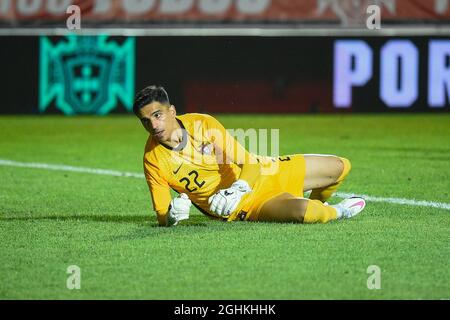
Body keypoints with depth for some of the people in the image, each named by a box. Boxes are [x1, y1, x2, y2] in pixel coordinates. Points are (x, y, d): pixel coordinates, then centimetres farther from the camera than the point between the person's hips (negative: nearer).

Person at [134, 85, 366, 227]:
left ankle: (317, 204, 37)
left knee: (340, 167, 4)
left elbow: (250, 164, -15)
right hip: (241, 207, -4)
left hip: (258, 173, 4)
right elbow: (163, 218, -12)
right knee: (301, 211, -33)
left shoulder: (203, 123, -14)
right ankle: (337, 212, 4)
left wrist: (238, 189, -37)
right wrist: (172, 216, -38)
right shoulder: (154, 161, -20)